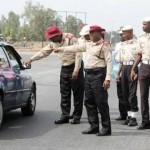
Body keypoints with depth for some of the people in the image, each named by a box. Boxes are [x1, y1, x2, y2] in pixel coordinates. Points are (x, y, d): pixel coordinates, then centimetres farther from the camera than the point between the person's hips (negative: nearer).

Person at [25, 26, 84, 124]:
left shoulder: (70, 39, -18)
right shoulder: (53, 42, 3)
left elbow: (78, 54, -20)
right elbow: (44, 52, 16)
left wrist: (76, 70, -23)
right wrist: (31, 59, 13)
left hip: (75, 66, -7)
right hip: (64, 68, 7)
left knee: (77, 93, -1)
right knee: (64, 94, 6)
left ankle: (77, 116, 5)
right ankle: (65, 116, 10)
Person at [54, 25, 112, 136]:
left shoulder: (104, 45, -7)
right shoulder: (89, 44, 17)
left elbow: (109, 62, -13)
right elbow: (76, 48, 28)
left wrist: (108, 78, -20)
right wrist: (61, 49, 33)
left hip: (98, 75, -8)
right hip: (88, 75, 8)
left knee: (101, 103, -6)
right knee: (89, 102, 10)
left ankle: (106, 128, 0)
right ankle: (94, 127, 18)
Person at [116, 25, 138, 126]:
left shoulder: (136, 43, -4)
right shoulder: (123, 44, 17)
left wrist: (136, 72, -15)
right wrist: (118, 73, 18)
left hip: (132, 67, -7)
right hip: (124, 68, 7)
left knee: (132, 93, -8)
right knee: (125, 93, 9)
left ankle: (134, 118, -4)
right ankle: (129, 116, 18)